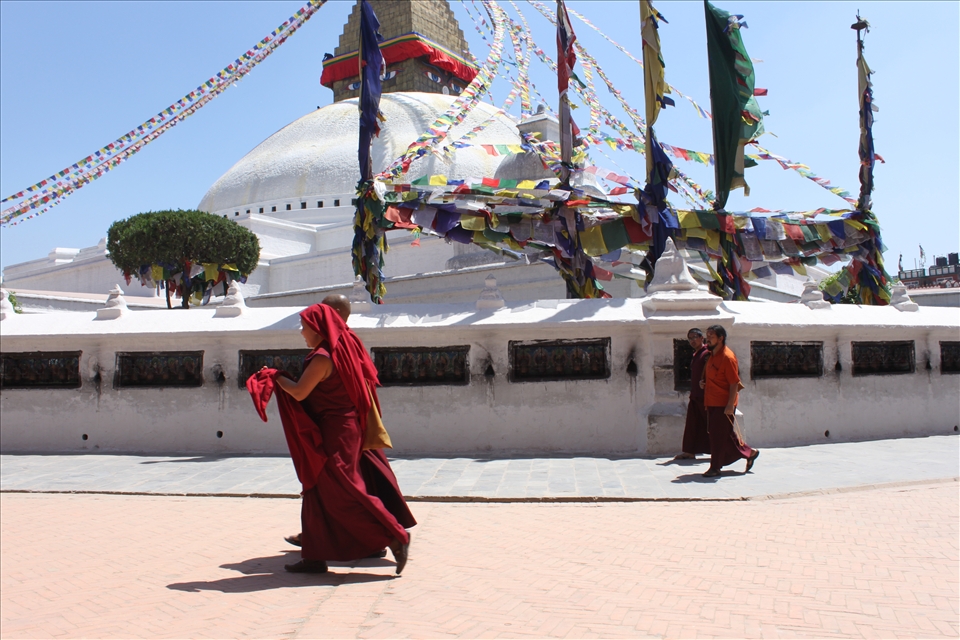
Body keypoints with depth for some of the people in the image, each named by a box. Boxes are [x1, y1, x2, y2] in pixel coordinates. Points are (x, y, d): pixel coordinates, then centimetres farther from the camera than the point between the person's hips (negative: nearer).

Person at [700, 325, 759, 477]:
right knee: (725, 434, 14)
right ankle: (749, 453, 28)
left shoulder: (727, 357, -17)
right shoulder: (712, 355, 11)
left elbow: (734, 383, -18)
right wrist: (704, 383, 4)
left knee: (719, 435, -4)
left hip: (724, 404, -9)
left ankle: (715, 468, 4)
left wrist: (730, 405, -21)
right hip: (712, 402, 9)